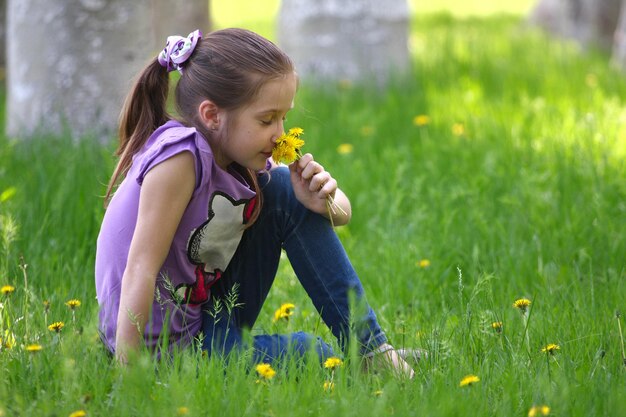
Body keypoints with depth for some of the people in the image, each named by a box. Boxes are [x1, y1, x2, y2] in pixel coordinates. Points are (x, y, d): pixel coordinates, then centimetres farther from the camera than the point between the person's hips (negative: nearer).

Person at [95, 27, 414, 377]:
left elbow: (342, 212, 8)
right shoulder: (181, 155, -25)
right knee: (312, 356, -20)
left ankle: (373, 351, 3)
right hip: (166, 347, -8)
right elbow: (140, 271, -28)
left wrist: (325, 201, -16)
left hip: (212, 313, 8)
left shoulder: (242, 160, -1)